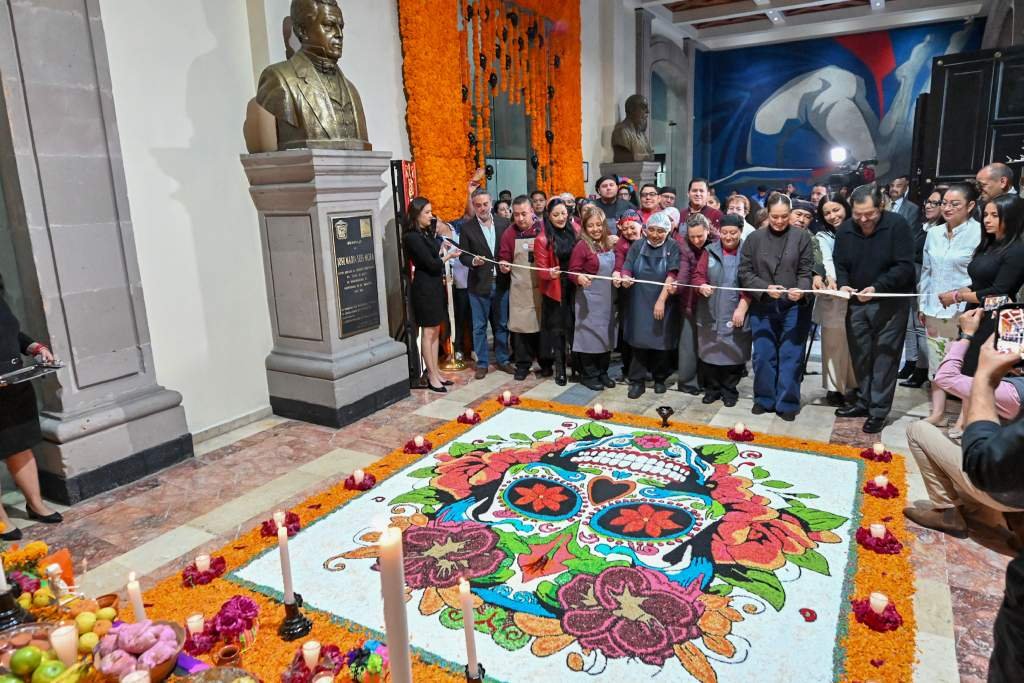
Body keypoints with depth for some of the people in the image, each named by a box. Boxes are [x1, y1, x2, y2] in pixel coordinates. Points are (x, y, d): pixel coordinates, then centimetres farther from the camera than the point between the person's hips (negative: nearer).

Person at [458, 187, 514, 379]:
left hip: (501, 282, 2)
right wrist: (473, 261, -23)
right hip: (479, 284, -2)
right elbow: (462, 256, -4)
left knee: (502, 325, 13)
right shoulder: (466, 227, -4)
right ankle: (482, 363, 19)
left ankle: (502, 359, 28)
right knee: (479, 326, 6)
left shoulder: (503, 223, 3)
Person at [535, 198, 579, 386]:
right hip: (555, 291, -3)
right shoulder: (543, 239, -8)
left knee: (573, 327, 8)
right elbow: (540, 269, -10)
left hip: (573, 290, 3)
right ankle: (559, 369, 14)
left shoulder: (573, 233, 4)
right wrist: (550, 272, -30)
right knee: (557, 329, 4)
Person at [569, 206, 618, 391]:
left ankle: (602, 372, 26)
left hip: (607, 298, 6)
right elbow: (573, 271, -14)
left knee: (606, 335, 13)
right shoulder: (582, 246, -13)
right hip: (589, 299, -6)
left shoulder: (610, 243, 7)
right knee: (590, 335, 0)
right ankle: (588, 375, 13)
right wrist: (580, 278, -32)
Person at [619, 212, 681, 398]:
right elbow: (627, 268, -3)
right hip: (639, 303, 1)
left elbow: (672, 275, -11)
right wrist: (625, 278, -28)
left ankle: (660, 378, 26)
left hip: (662, 303, -1)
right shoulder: (637, 245, 4)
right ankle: (637, 381, 8)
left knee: (660, 341, 7)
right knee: (639, 341, 0)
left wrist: (661, 300, -19)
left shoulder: (672, 247, -3)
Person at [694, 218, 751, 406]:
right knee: (709, 352, 7)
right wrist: (702, 286, -19)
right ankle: (712, 388, 23)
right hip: (710, 314, 2)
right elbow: (697, 276, 3)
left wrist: (742, 308, -12)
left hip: (736, 315, -2)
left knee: (733, 354, 4)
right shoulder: (710, 251, 6)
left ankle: (729, 390, 20)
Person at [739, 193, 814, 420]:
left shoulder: (802, 236, 0)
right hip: (762, 307, 2)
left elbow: (806, 271, -2)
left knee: (791, 356, 2)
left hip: (794, 307, -1)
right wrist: (765, 288, -14)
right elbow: (745, 272, 1)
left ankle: (787, 403, 13)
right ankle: (764, 399, 22)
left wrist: (801, 290, -22)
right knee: (763, 355, 8)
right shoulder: (754, 238, 3)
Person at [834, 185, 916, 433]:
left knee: (884, 356, -2)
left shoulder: (897, 225, -14)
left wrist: (877, 287, -29)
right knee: (860, 355, 12)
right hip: (857, 302, 5)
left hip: (890, 303, -4)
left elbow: (905, 266, -17)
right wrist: (843, 284, -16)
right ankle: (864, 401, 27)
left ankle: (879, 410, 7)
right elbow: (839, 264, 5)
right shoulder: (845, 229, -1)